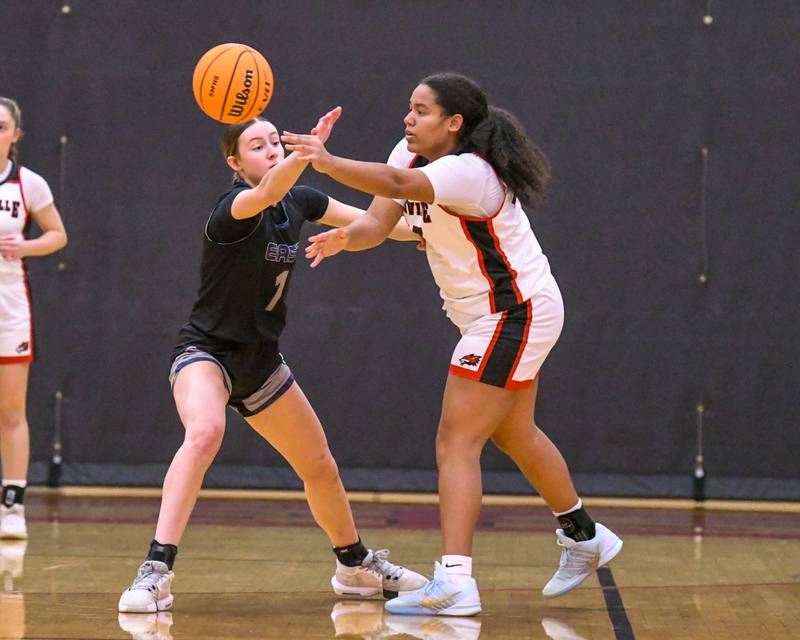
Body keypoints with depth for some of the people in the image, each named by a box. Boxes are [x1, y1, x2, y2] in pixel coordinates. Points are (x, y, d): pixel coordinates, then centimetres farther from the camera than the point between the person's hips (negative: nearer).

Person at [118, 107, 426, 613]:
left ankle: (356, 566, 40)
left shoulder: (300, 201, 0)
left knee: (320, 465, 16)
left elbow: (366, 220, 16)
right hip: (207, 351, -7)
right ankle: (156, 572, -37)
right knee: (205, 432, -36)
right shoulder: (234, 207, -21)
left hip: (261, 362, 7)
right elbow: (266, 193, -45)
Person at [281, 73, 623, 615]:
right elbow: (379, 221, -7)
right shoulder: (412, 155, 2)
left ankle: (454, 580, -20)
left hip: (514, 315, -11)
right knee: (513, 433, 25)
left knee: (456, 444, -15)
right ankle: (585, 538, 43)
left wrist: (329, 163, -55)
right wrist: (346, 236, -29)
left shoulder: (469, 172, -26)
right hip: (503, 316, 11)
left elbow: (396, 185, -43)